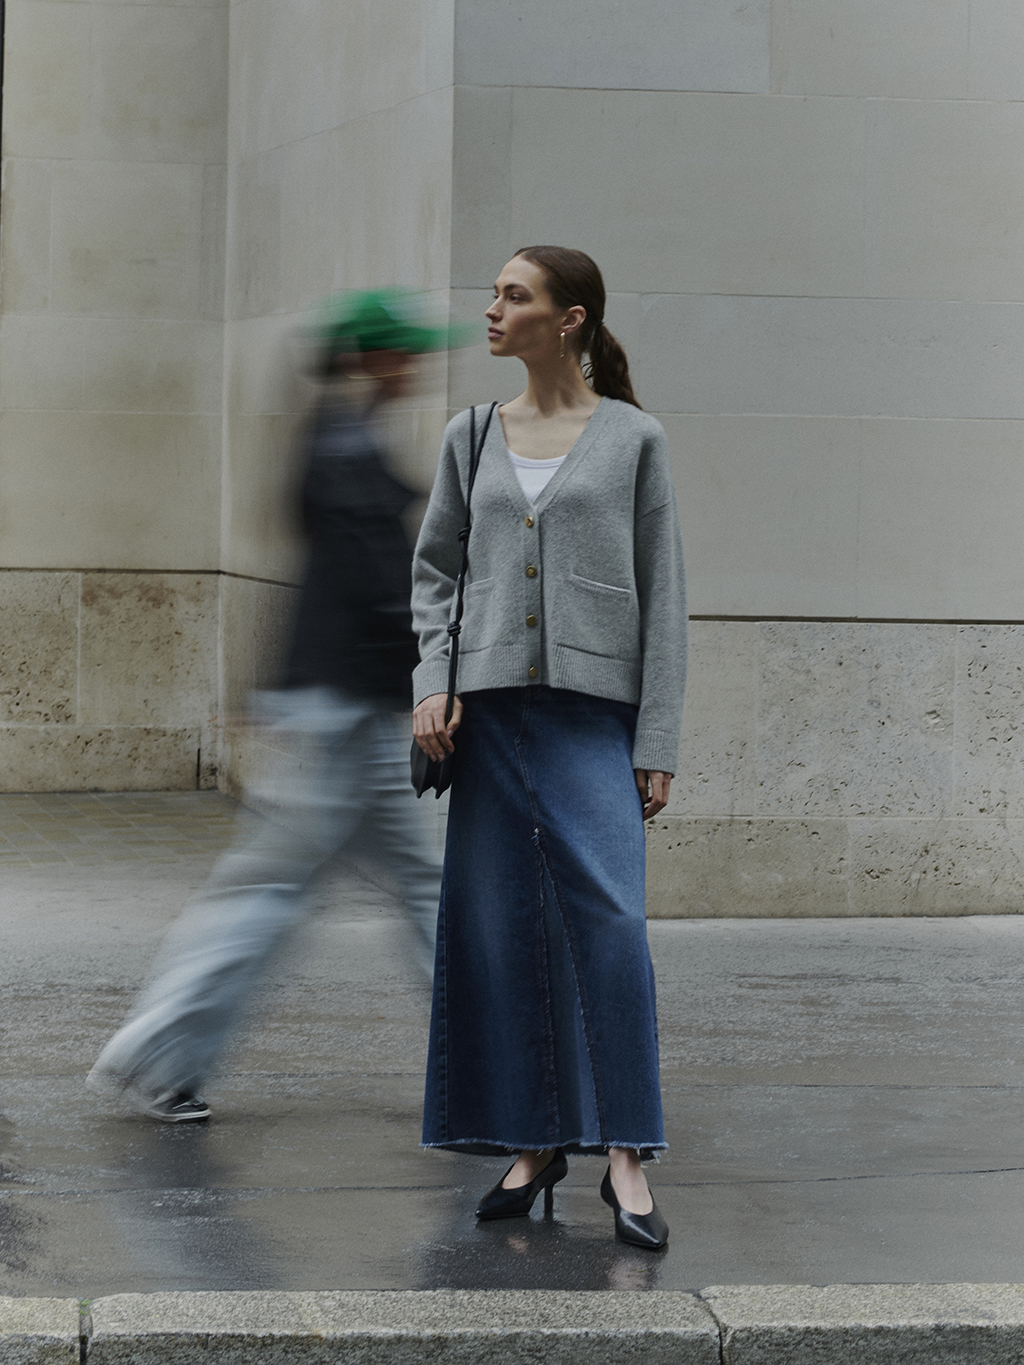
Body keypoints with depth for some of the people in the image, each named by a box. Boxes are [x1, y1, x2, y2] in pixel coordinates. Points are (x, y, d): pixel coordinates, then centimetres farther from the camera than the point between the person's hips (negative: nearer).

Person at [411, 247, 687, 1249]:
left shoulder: (633, 439, 2)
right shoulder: (472, 437, 12)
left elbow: (662, 594, 1)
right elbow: (432, 567, 17)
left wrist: (659, 741, -4)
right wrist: (431, 682, 0)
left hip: (592, 711, -4)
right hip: (490, 708, 4)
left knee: (608, 918, -14)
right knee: (499, 929, 3)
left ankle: (624, 1157, -10)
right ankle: (533, 1144, 14)